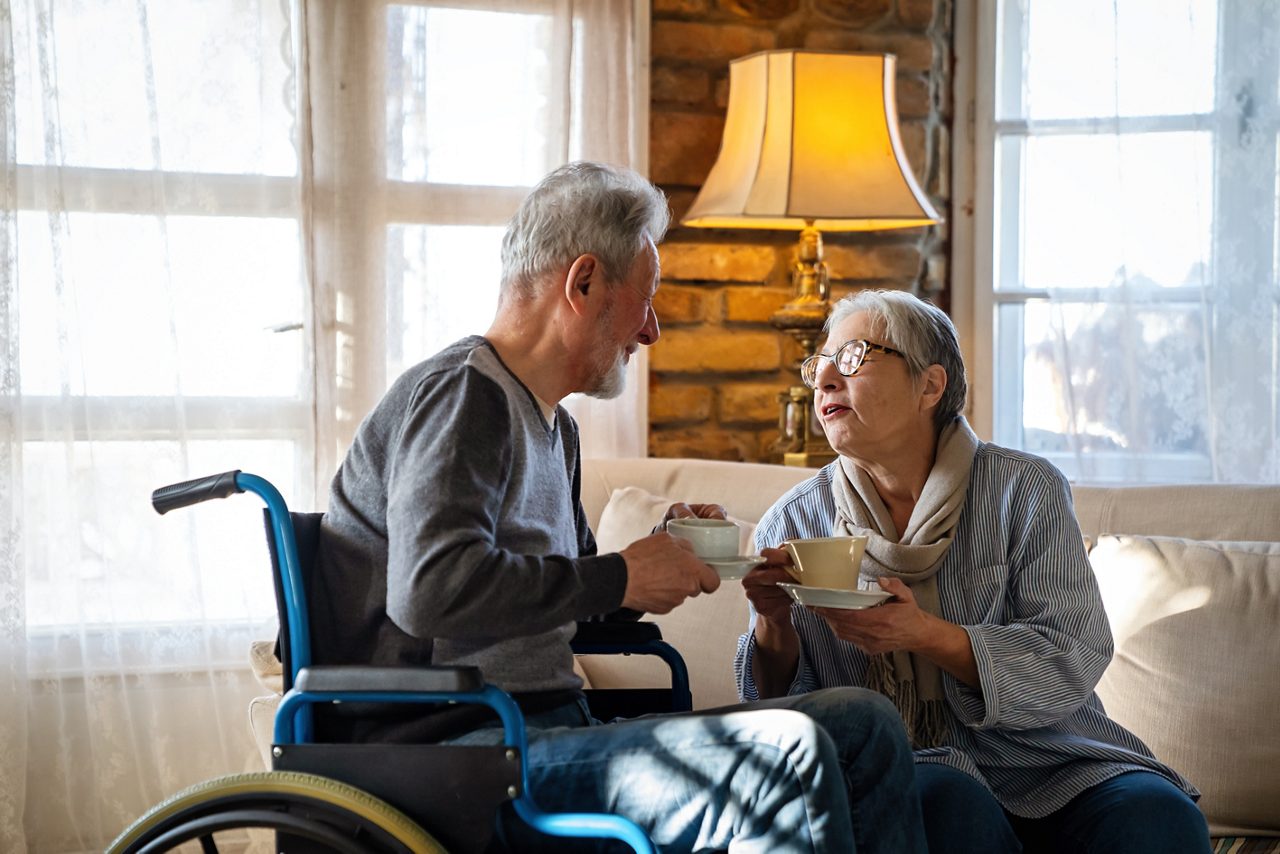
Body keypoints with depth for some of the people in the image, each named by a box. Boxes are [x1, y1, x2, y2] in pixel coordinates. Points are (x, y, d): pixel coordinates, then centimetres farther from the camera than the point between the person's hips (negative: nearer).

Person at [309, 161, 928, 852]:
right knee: (784, 753, -27)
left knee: (864, 725, 0)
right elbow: (432, 589, -26)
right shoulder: (462, 394, -9)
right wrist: (621, 578, -16)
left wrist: (661, 558, 12)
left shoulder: (555, 427, 24)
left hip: (550, 732, 10)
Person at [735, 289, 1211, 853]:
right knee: (953, 805, -34)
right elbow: (780, 709, 6)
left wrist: (926, 636, -22)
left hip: (1045, 760, 0)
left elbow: (1074, 661, -9)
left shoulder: (1024, 490, 1)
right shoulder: (792, 525, 5)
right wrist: (773, 624, -15)